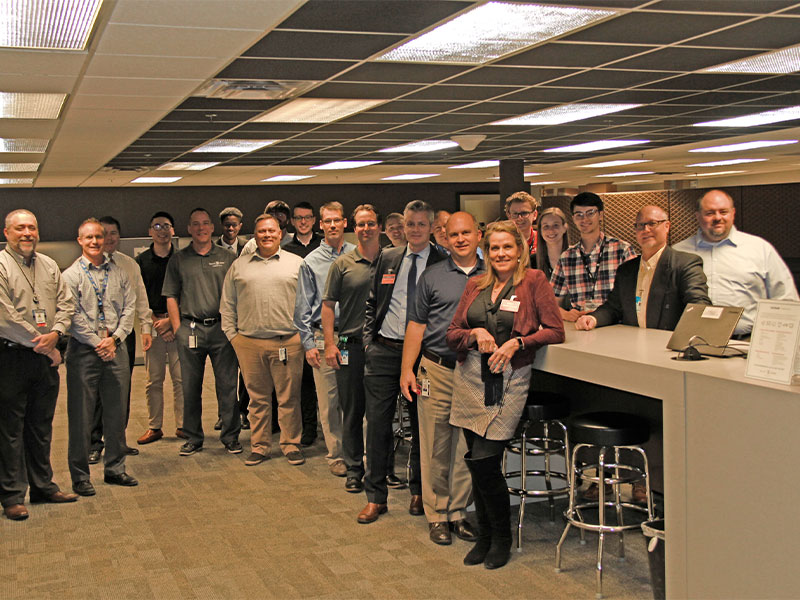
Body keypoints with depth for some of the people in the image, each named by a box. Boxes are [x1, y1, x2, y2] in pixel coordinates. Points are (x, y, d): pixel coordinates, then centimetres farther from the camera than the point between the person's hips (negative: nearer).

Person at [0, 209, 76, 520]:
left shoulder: (49, 266, 12)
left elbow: (65, 303, 10)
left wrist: (55, 333, -9)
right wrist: (40, 343, -12)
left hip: (46, 355, 6)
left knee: (42, 425, 14)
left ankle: (43, 486, 25)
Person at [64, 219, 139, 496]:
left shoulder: (118, 272, 11)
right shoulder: (71, 275, 0)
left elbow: (129, 307, 6)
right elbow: (74, 315, -7)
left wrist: (114, 338, -7)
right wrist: (97, 343, -12)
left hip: (115, 348, 4)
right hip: (84, 351, -4)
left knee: (116, 411, 9)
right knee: (81, 415, -1)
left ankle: (115, 468, 21)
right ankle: (79, 475, 8)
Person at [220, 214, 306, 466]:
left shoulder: (297, 264, 7)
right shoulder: (239, 266, 13)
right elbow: (227, 305, 15)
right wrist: (232, 334, 7)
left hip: (288, 342, -2)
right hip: (249, 343, 2)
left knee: (289, 398, 2)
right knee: (257, 398, 8)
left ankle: (291, 445, 14)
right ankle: (259, 447, 18)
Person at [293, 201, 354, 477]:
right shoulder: (311, 261, 5)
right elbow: (303, 307, 6)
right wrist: (308, 343, 0)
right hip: (324, 336, 0)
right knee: (328, 402, 2)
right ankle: (335, 454, 12)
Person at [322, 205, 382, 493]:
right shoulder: (342, 264, 2)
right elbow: (328, 305, 2)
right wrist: (330, 343, -6)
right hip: (351, 347, -1)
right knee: (352, 412, 5)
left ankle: (386, 468, 20)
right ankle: (354, 471, 15)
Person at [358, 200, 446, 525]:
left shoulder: (443, 263, 0)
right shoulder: (387, 258, 9)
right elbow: (373, 302, 15)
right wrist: (369, 337, 4)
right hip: (383, 352, 2)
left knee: (421, 425, 8)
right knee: (377, 422, 2)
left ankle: (419, 492, 25)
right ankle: (375, 496, 12)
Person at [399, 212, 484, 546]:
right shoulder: (432, 277, 5)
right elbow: (416, 325, 5)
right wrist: (407, 369, -1)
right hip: (437, 370, -1)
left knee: (468, 446, 7)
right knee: (435, 446, 2)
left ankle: (459, 512, 20)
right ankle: (436, 515, 13)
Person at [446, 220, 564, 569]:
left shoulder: (534, 281, 0)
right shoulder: (475, 286, 13)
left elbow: (556, 331, -5)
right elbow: (451, 334, 13)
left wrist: (517, 343, -16)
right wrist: (475, 334, -7)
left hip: (510, 381, -4)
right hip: (471, 378, 5)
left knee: (484, 461, -10)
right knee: (476, 462, 6)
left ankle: (501, 537, 13)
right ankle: (484, 536, 23)